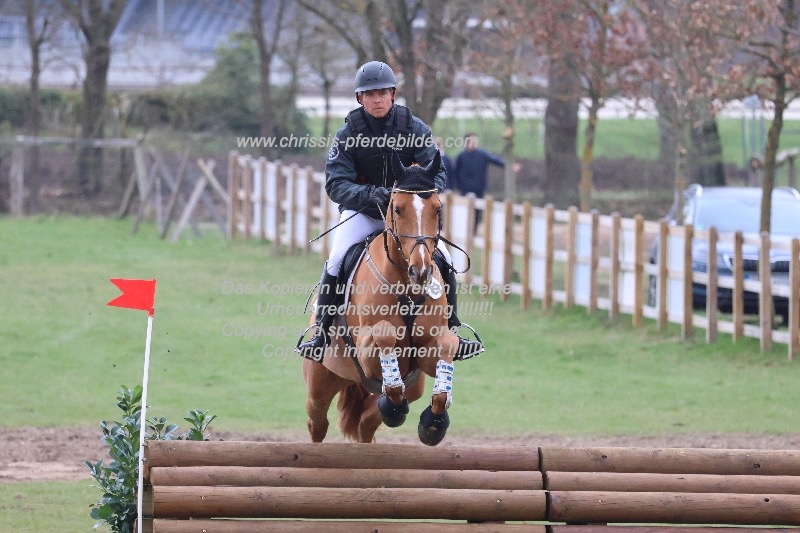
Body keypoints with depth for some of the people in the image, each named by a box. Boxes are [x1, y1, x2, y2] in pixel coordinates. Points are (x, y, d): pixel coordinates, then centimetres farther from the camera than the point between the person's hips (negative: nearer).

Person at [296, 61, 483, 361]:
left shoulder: (414, 129, -7)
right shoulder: (347, 135, -11)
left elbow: (436, 173, -9)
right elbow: (336, 184, -17)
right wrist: (371, 194, -36)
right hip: (361, 212, -1)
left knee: (444, 262, -13)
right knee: (335, 263, -23)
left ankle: (450, 334, 0)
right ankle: (321, 335, -13)